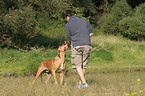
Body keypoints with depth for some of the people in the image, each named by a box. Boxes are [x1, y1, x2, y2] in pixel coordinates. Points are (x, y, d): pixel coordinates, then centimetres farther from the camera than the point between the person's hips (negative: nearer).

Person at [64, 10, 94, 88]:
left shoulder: (68, 25, 4)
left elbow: (69, 39, 9)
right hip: (87, 45, 3)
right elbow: (91, 32, 13)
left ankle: (84, 83, -9)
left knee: (78, 65, 3)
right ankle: (80, 82, 15)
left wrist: (67, 45, 28)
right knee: (84, 64, 12)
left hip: (76, 46, -3)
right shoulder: (83, 20, 14)